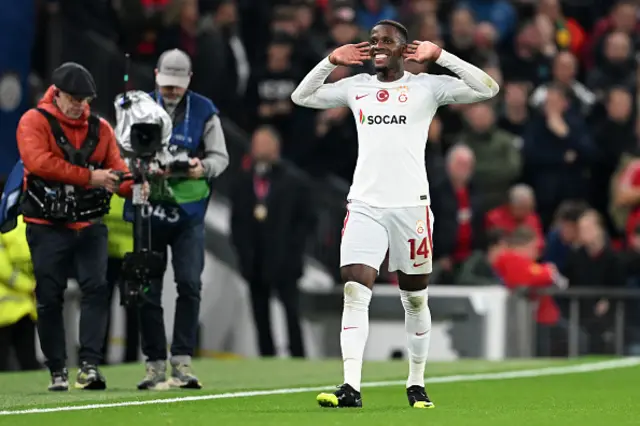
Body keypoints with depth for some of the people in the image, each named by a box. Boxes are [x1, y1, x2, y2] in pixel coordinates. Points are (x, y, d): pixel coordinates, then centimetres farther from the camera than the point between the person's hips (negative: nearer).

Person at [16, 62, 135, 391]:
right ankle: (58, 372, 9)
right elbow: (39, 161, -19)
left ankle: (89, 366, -15)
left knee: (96, 289, -12)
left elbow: (115, 169, 5)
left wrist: (135, 187, -19)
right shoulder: (34, 122, -2)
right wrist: (89, 177, -22)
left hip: (89, 225, 3)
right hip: (47, 226, -3)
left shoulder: (100, 128, 11)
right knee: (49, 298, 0)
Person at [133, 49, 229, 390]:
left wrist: (203, 168, -19)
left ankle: (182, 362, -8)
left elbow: (220, 157, 3)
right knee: (147, 289, 2)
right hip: (148, 209, 1)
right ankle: (155, 365, 9)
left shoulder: (203, 111, 3)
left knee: (189, 284, -11)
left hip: (188, 211, -1)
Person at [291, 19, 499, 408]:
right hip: (364, 205, 2)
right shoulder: (356, 87, 13)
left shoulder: (427, 86, 2)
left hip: (411, 205, -2)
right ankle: (352, 388, -16)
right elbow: (301, 97, 23)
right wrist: (331, 62, 10)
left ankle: (417, 384, 21)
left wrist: (440, 56, -8)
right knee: (355, 292, -12)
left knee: (415, 299, 7)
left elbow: (488, 89, -5)